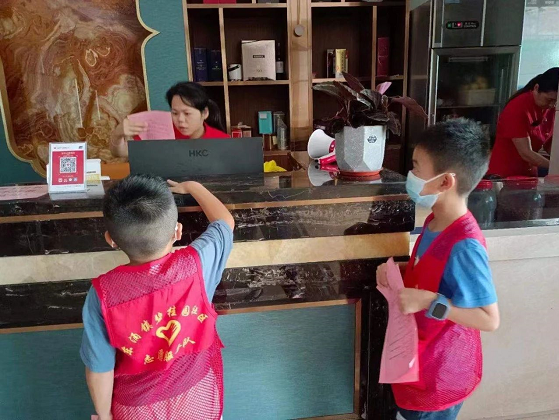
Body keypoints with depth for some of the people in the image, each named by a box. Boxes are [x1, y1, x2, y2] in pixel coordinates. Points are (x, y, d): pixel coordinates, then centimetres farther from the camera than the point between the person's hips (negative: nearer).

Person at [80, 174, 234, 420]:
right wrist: (192, 186, 8)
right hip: (198, 393, 0)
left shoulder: (104, 294, -31)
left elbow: (100, 368, -17)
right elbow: (225, 222, -8)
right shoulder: (196, 265, -29)